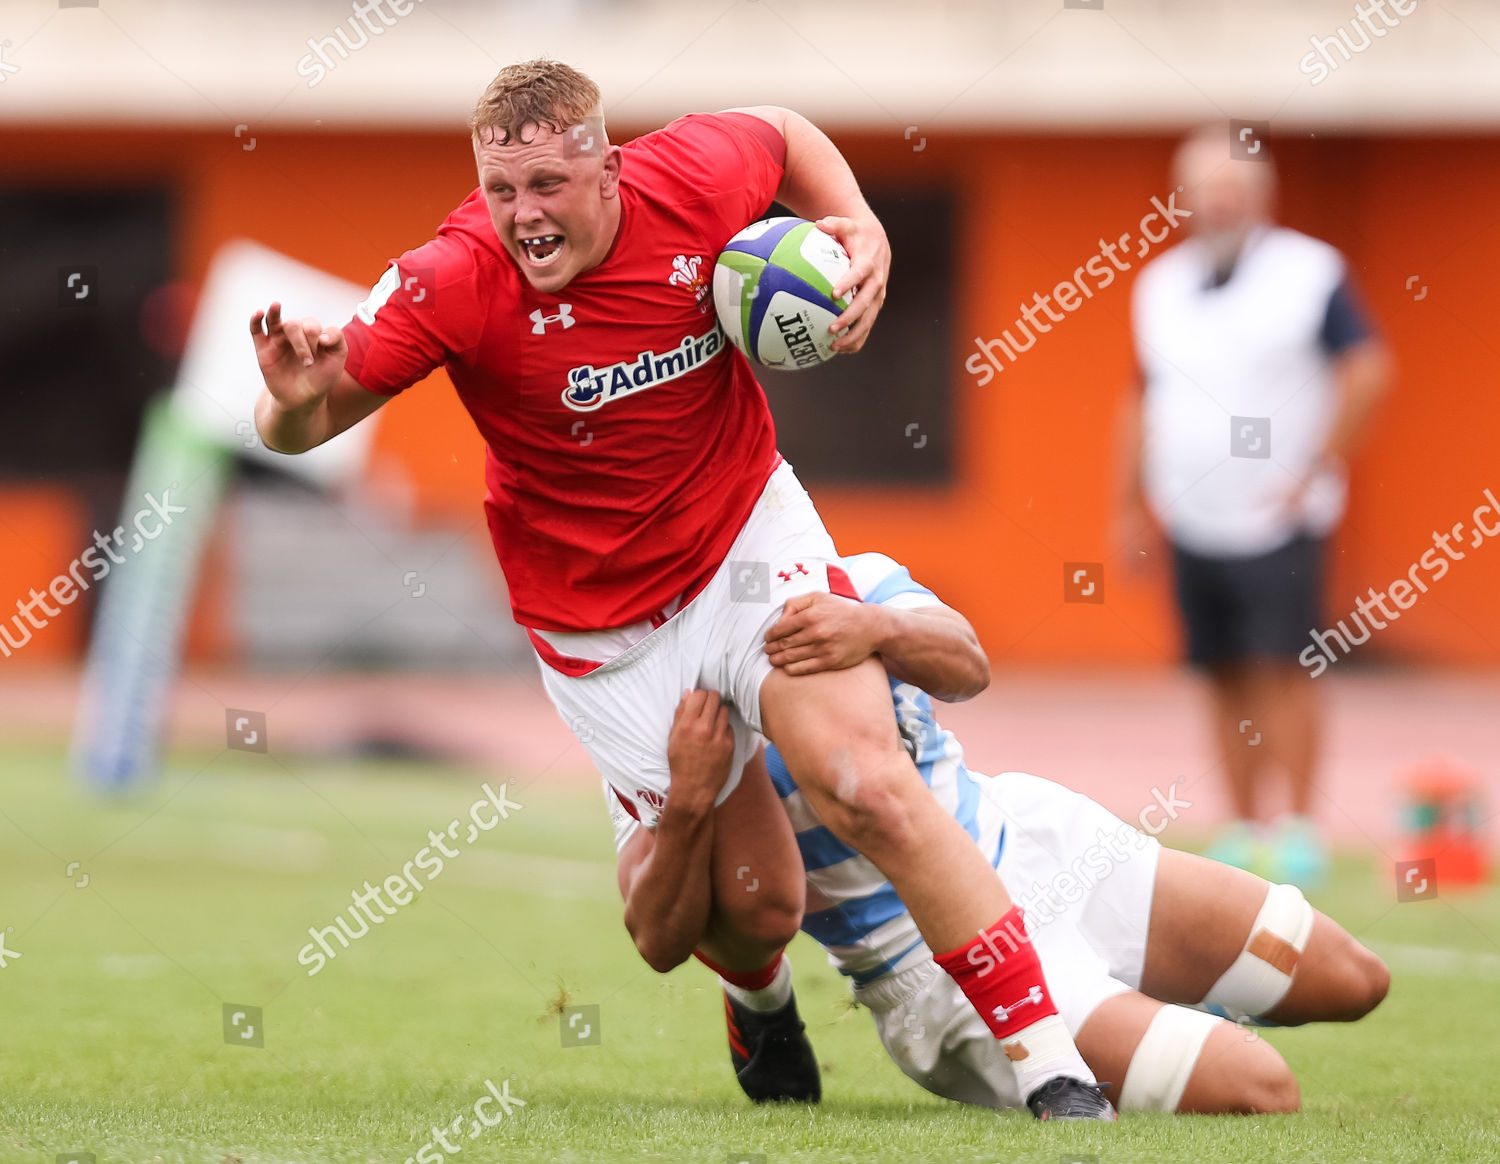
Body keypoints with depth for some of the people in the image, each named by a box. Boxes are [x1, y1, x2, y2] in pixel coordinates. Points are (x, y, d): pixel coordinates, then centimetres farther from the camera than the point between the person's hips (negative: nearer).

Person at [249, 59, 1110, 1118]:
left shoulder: (694, 178, -16)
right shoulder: (454, 283, -23)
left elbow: (783, 132, 9)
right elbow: (300, 430, -17)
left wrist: (863, 232, -7)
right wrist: (296, 398, -40)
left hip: (752, 538, 1)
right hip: (600, 624, -1)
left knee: (869, 790, -20)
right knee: (757, 900, 2)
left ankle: (1053, 1068, -14)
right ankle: (761, 1002, 43)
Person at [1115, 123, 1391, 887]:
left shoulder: (1309, 274, -5)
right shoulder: (1160, 286, 12)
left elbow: (1367, 374, -6)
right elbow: (1142, 401, 20)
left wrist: (1313, 477, -7)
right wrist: (1130, 504, 17)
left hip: (1278, 524, -5)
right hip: (1193, 524, 5)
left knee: (1280, 670, -11)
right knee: (1227, 679, 5)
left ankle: (1300, 832, -6)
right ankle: (1246, 831, 11)